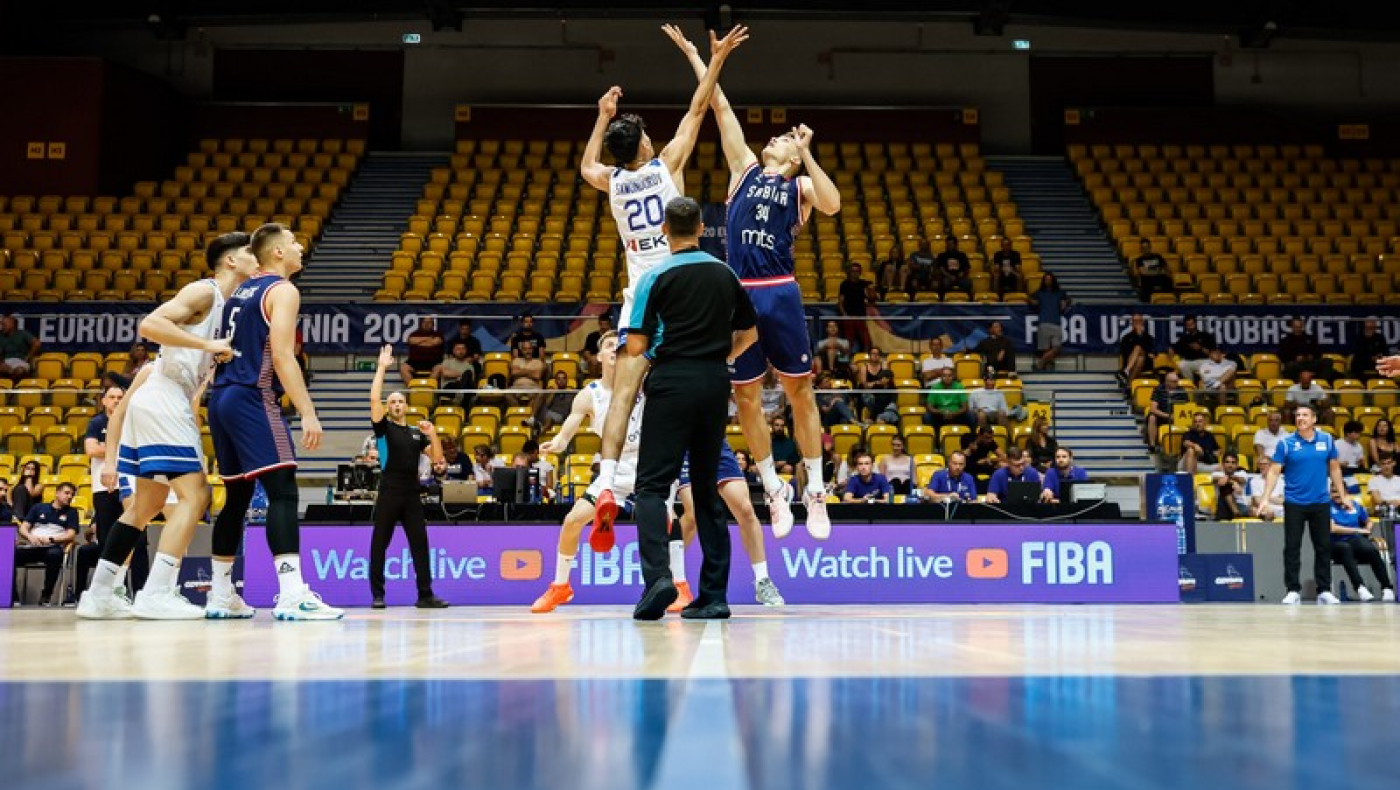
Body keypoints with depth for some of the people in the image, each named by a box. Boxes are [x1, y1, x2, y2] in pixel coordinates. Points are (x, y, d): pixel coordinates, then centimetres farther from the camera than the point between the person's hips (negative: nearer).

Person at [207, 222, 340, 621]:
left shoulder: (240, 291, 21)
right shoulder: (282, 290, -5)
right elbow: (281, 355, -17)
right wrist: (308, 412, -20)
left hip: (221, 398, 9)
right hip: (253, 398, -9)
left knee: (237, 497, 15)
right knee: (283, 493, -14)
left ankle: (220, 596, 20)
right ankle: (292, 595, -24)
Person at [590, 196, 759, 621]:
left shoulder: (657, 277, -4)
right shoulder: (725, 274, 10)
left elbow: (636, 348, -7)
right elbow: (749, 333, 20)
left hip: (672, 382, -4)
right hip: (715, 384, 5)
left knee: (651, 485, -3)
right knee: (706, 487, 10)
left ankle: (657, 576, -23)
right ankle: (714, 594, 7)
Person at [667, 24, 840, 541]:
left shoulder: (800, 185, 10)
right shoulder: (745, 167, 17)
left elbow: (832, 205, -13)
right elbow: (720, 106, 17)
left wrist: (806, 152, -9)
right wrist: (695, 55, 19)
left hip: (780, 294, -3)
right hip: (738, 295, 3)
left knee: (799, 391, 1)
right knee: (746, 397, 4)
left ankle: (815, 492, 9)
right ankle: (774, 492, 16)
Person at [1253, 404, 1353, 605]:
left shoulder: (1327, 440, 3)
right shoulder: (1286, 443, -5)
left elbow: (1334, 469, 11)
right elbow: (1274, 471, -6)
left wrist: (1343, 496, 10)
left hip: (1321, 503, 2)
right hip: (1294, 503, -2)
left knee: (1323, 547, 6)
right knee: (1292, 548, -1)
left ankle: (1324, 591, 14)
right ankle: (1293, 591, 6)